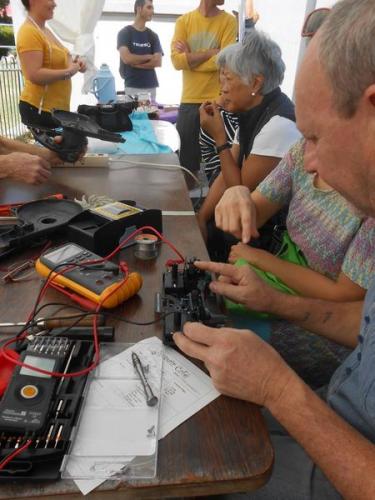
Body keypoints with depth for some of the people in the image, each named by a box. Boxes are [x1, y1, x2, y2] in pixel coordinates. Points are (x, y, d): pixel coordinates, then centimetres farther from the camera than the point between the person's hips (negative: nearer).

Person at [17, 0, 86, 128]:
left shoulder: (45, 30, 14)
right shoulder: (28, 32, -15)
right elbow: (35, 75, -24)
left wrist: (74, 63, 4)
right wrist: (68, 72, -16)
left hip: (58, 107, 9)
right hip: (39, 109, -9)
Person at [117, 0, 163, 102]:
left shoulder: (153, 35, 13)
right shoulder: (125, 32, 1)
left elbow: (158, 62, 1)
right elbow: (126, 58, -13)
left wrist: (135, 62, -7)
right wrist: (148, 57, -1)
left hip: (150, 86, 4)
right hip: (132, 86, -4)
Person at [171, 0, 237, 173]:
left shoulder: (228, 20, 2)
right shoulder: (183, 21, 6)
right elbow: (176, 60, -7)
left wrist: (189, 58, -6)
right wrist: (211, 52, -9)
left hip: (217, 101, -1)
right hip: (189, 101, 2)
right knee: (185, 155, 8)